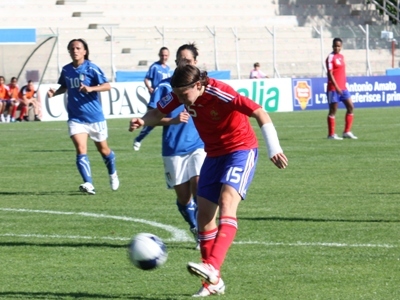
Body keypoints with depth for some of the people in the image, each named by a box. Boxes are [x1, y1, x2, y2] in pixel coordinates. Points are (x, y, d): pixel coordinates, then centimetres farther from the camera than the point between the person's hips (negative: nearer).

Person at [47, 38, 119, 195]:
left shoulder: (91, 68, -11)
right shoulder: (66, 70, 3)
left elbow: (107, 86, -15)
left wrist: (91, 88, -31)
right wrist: (55, 92, 1)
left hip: (94, 116, -2)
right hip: (76, 117, 2)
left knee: (103, 149, 15)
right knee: (81, 150, -17)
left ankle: (113, 174, 42)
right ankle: (88, 184, -23)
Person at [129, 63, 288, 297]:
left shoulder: (220, 93, -29)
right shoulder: (180, 95, -10)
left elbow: (260, 114, -28)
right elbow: (158, 113, 4)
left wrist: (274, 149, -33)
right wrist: (142, 121, -19)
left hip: (241, 149, -7)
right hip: (214, 153, 7)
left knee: (227, 203, -26)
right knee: (204, 213, 2)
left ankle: (213, 268, -40)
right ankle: (213, 282, 9)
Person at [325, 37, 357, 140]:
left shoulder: (341, 57, 14)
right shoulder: (330, 58, -10)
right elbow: (330, 74, -16)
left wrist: (343, 86, 17)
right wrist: (336, 87, -23)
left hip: (342, 88, 8)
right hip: (333, 88, -8)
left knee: (350, 107, 5)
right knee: (333, 110, -2)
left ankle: (347, 132, 10)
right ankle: (331, 134, 4)